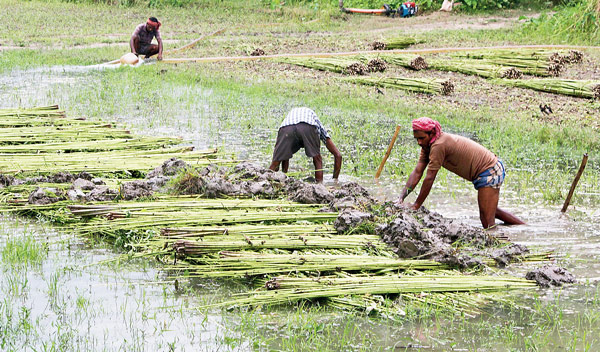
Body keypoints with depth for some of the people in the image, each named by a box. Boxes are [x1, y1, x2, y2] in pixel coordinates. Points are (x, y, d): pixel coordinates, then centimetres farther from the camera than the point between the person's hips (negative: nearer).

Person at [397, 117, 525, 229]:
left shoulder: (438, 146, -28)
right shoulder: (428, 145, 1)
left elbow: (429, 179, -27)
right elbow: (417, 172, -3)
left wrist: (416, 206, -22)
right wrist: (401, 198, -14)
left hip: (490, 171, -10)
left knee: (487, 222, -12)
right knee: (491, 211, 29)